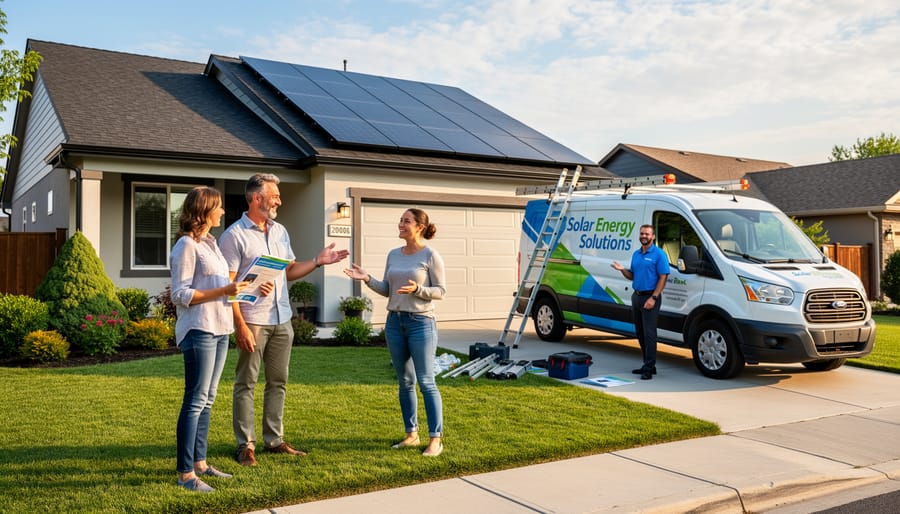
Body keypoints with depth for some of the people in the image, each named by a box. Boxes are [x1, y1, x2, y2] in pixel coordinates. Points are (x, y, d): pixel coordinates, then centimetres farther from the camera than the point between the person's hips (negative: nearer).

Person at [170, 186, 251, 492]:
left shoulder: (210, 243, 17)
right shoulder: (186, 245, -9)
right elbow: (180, 295, -14)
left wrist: (235, 288, 6)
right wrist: (224, 291, -19)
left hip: (219, 329, 9)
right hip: (199, 330, -9)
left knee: (207, 400, 13)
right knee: (196, 401, -6)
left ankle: (199, 463, 21)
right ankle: (185, 473, 1)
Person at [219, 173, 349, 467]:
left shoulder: (280, 231, 13)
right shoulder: (235, 235, -9)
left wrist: (318, 262, 6)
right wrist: (240, 325, -18)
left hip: (282, 320, 7)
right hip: (253, 321, -7)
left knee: (278, 382, 12)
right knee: (246, 384, 3)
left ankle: (274, 439, 23)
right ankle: (246, 445, 11)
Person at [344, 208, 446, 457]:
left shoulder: (430, 255, -6)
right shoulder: (393, 255, 9)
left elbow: (440, 291, -6)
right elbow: (386, 290, 12)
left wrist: (417, 290, -22)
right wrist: (367, 279, -4)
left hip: (421, 323, -6)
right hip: (394, 322, 6)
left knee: (426, 382, -4)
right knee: (404, 381, 11)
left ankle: (435, 439, 4)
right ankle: (412, 433, 23)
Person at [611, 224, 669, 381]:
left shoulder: (659, 254, -8)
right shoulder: (636, 254, 15)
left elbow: (663, 278, -12)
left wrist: (653, 298, -19)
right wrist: (622, 270, -1)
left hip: (650, 298, -8)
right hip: (636, 296, 8)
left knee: (649, 333, -9)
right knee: (640, 333, 11)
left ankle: (649, 368, -7)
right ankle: (648, 364, 20)